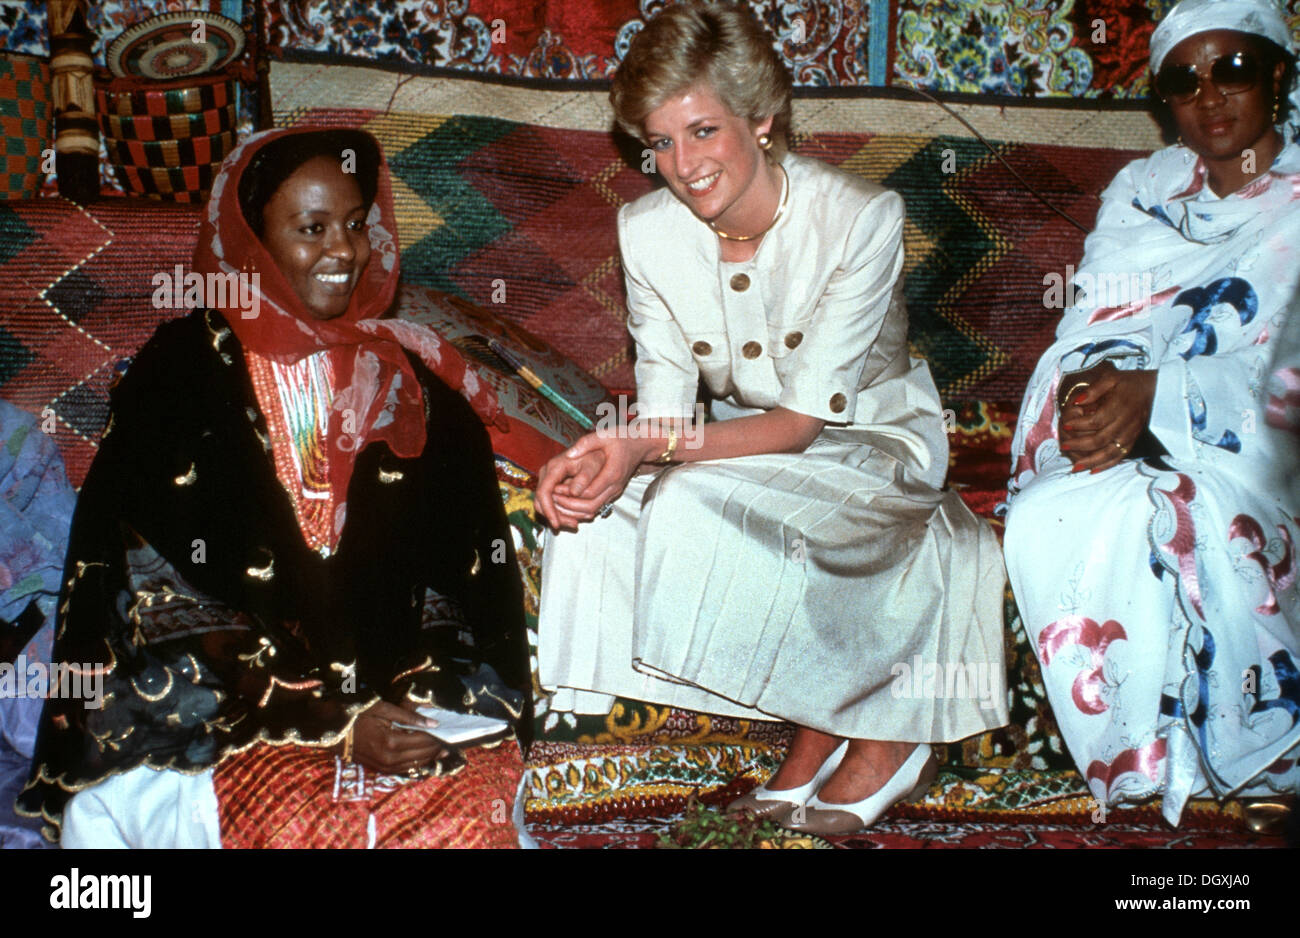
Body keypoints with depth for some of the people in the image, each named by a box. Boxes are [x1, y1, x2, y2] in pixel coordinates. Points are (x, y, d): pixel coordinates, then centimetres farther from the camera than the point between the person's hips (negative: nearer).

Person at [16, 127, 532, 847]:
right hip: (235, 722, -4)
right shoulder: (181, 373, 1)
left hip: (393, 701, 4)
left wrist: (439, 700, -8)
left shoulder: (403, 379, 12)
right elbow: (163, 603, -6)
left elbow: (466, 574, 10)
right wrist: (333, 725, -13)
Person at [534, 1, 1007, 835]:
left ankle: (885, 727, -8)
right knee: (610, 516, -23)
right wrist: (606, 458, -30)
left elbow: (803, 420, -23)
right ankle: (819, 720, -7)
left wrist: (658, 446, -37)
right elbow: (667, 413, -7)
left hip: (873, 444, -5)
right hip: (748, 445, 5)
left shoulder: (861, 218, -22)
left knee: (703, 511, -32)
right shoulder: (648, 231, -9)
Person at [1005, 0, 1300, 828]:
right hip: (1125, 447, 4)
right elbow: (1091, 328, 8)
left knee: (1141, 514, -34)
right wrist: (1098, 385, -17)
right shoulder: (1142, 188, 18)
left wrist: (1156, 394, -24)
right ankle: (1134, 752, -14)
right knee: (1044, 517, -28)